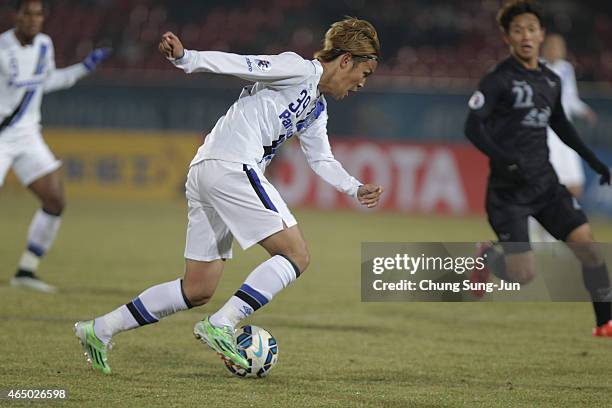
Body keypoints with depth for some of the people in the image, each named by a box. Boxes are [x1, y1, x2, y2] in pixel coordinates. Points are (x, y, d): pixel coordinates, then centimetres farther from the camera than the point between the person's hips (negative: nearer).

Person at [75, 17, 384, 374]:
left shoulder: (317, 107, 25)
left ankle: (100, 330, 12)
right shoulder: (298, 69, -3)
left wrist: (356, 189, 22)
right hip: (231, 167, -10)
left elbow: (322, 160, 34)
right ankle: (221, 326, -18)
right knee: (296, 256, -11)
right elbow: (240, 64, -13)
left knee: (198, 291, 10)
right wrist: (186, 58, -25)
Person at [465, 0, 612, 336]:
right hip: (508, 190, -6)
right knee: (523, 275, -10)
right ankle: (486, 257, 24)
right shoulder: (499, 80, -10)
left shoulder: (551, 81, 10)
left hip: (545, 182, 6)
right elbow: (473, 127, -15)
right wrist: (504, 159, -29)